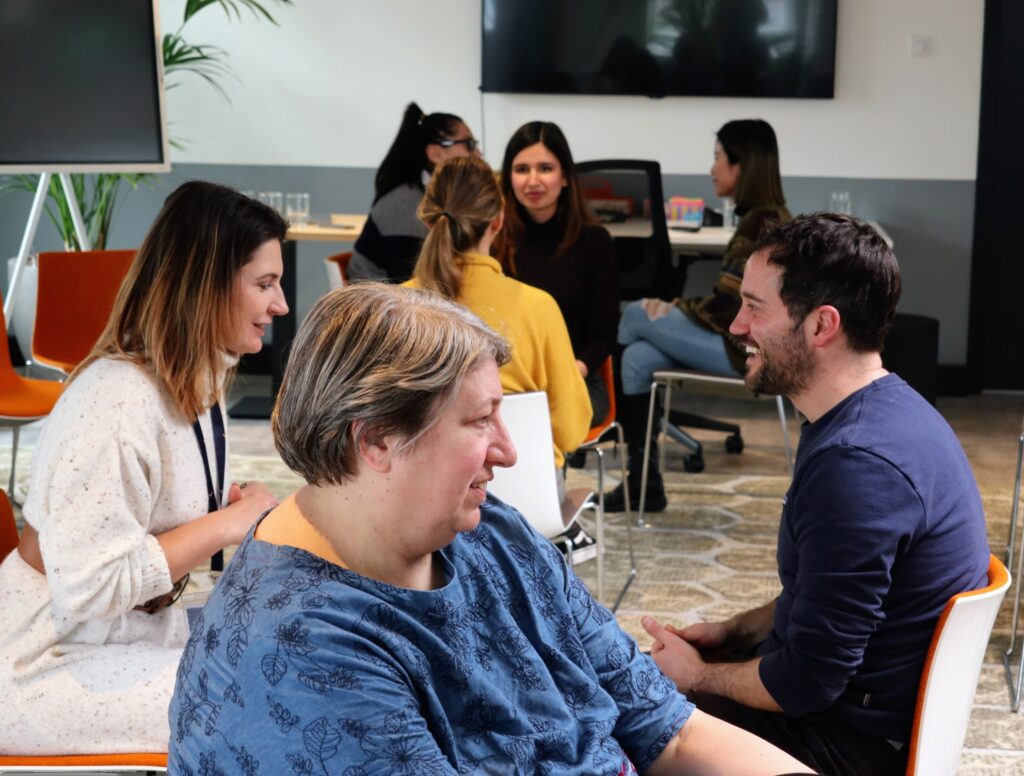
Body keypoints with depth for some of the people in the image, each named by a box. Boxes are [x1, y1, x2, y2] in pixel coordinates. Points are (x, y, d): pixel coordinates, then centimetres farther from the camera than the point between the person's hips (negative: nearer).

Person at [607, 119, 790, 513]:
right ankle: (643, 484, -1)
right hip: (739, 338, 9)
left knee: (637, 316, -5)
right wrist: (677, 307, 4)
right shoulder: (762, 217, 14)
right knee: (638, 357, -3)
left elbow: (730, 307, -20)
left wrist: (674, 310, -5)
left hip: (746, 348, -9)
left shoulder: (762, 223, -18)